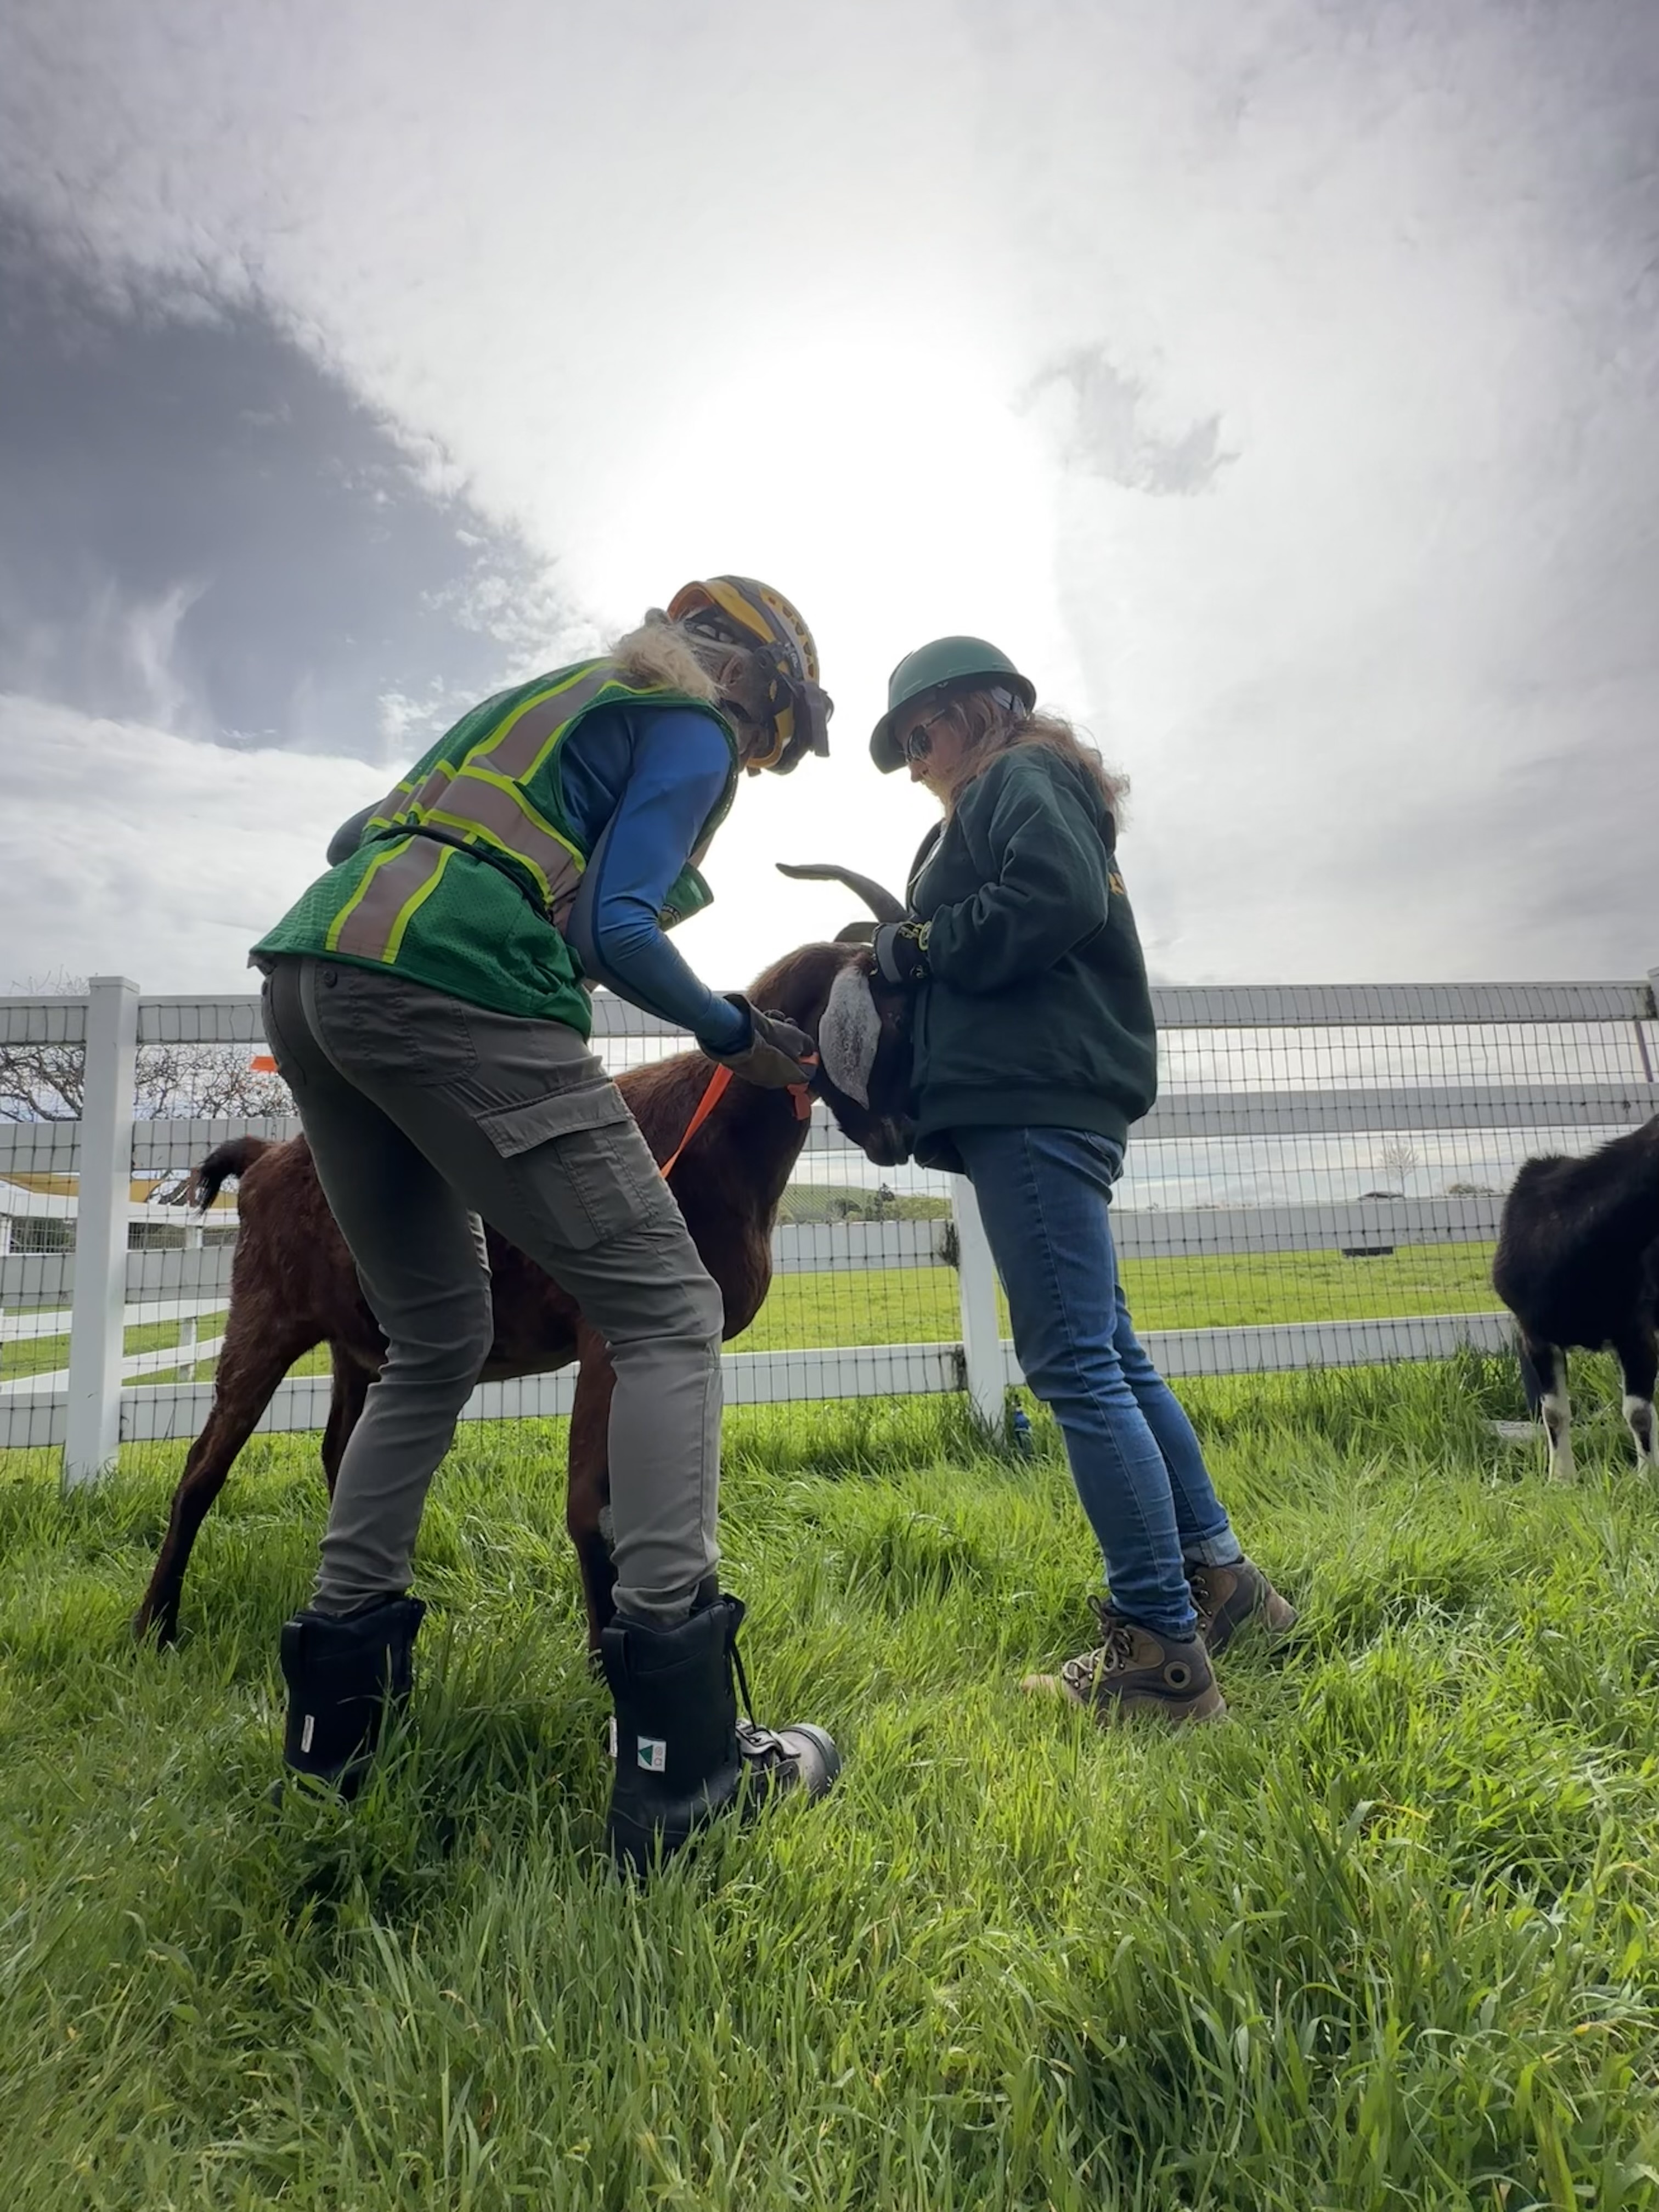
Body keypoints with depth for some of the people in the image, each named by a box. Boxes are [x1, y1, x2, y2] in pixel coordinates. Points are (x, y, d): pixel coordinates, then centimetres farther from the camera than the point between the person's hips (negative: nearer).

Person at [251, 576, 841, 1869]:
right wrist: (736, 1035, 4)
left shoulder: (551, 695, 32)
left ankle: (337, 1708, 21)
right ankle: (677, 1760, -9)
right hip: (446, 987, -9)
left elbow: (360, 838, 28)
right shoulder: (694, 731, 8)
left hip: (308, 972, 9)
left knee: (438, 1340, 17)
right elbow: (616, 928, -8)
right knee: (667, 1313, -6)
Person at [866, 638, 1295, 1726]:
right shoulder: (1016, 798, 30)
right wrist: (903, 963, 10)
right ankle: (1216, 1572, 23)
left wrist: (911, 946, -8)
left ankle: (1163, 1654, -4)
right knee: (1109, 1356, 13)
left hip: (1035, 1104, -10)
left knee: (1076, 1365, -11)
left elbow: (1057, 901, -18)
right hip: (1047, 1100, 10)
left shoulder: (1022, 776, 2)